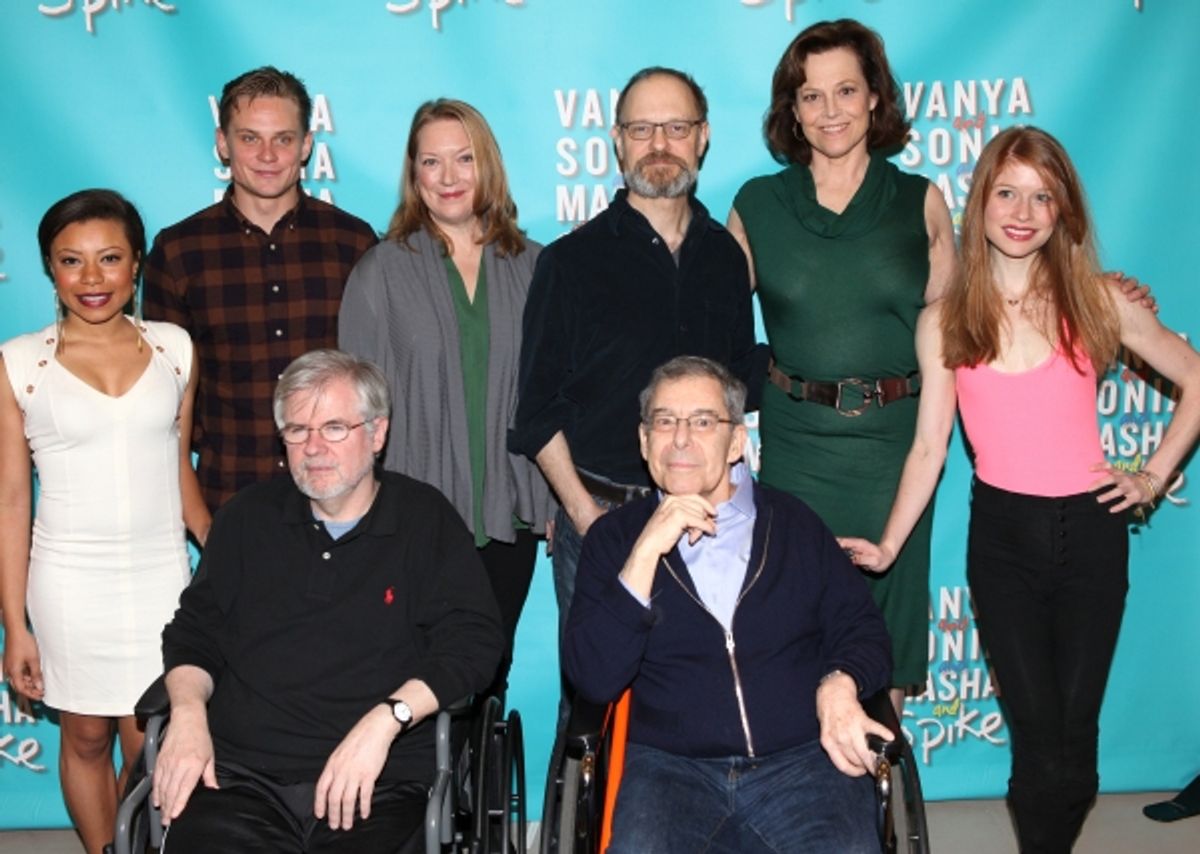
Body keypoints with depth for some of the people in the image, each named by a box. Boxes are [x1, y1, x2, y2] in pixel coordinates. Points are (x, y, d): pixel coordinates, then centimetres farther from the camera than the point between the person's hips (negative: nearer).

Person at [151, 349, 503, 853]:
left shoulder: (426, 520, 6)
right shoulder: (249, 516, 16)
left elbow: (473, 641, -2)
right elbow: (194, 631, 19)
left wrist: (386, 719, -15)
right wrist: (188, 711, -1)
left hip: (377, 784, -1)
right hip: (241, 774, 2)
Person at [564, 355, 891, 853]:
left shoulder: (793, 523, 14)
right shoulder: (615, 537, 9)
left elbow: (861, 629, 15)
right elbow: (593, 681, -2)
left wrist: (840, 683, -9)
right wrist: (645, 554, -11)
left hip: (802, 759, 1)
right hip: (672, 768, 0)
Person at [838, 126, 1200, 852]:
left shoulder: (1097, 301, -2)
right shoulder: (944, 322, -1)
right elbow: (929, 448, 0)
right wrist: (889, 544, -8)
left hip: (1091, 530, 0)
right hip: (1002, 535, 0)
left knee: (1074, 732, 8)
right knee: (1040, 736, 1)